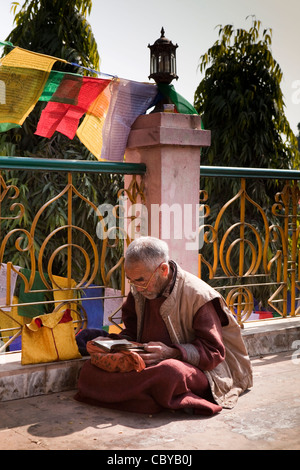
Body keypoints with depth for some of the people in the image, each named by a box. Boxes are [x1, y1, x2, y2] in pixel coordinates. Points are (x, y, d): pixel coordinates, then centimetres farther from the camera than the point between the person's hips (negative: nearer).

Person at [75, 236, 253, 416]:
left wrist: (172, 352, -27)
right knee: (90, 369, -17)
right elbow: (131, 329, 18)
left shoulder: (198, 296, -15)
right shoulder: (139, 290, 5)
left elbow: (213, 351, -14)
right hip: (147, 363, 6)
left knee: (170, 372, -44)